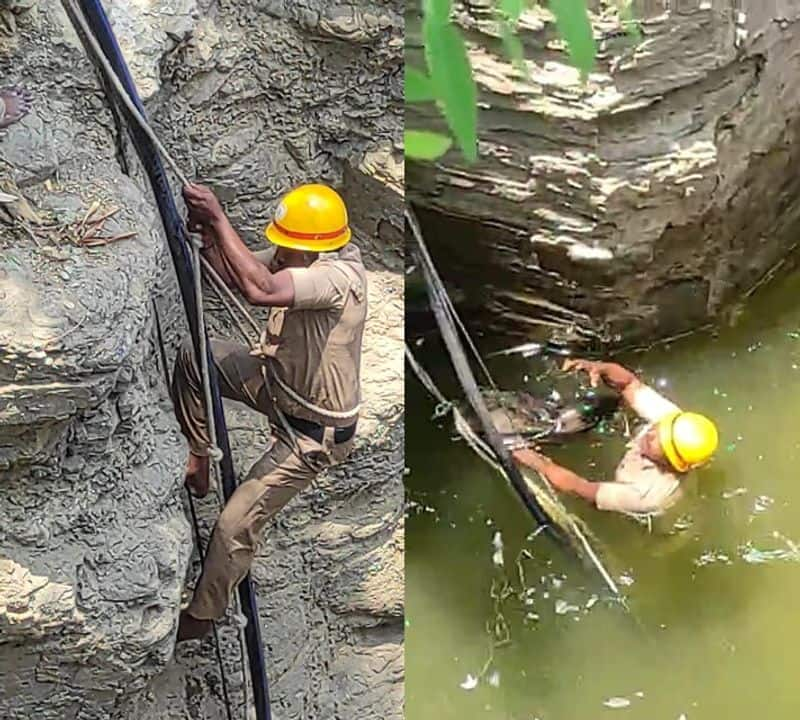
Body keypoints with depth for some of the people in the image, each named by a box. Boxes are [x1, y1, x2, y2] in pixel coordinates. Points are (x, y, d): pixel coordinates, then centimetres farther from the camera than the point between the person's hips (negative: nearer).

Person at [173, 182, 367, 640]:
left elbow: (260, 290, -49)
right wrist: (207, 236, -18)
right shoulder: (297, 256, -8)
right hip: (280, 384, 9)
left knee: (236, 523, -6)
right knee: (194, 353, 0)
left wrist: (219, 218, -41)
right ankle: (200, 455, 14)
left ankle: (203, 615, 19)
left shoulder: (339, 276, -35)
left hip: (313, 432, -9)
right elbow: (238, 275, 2)